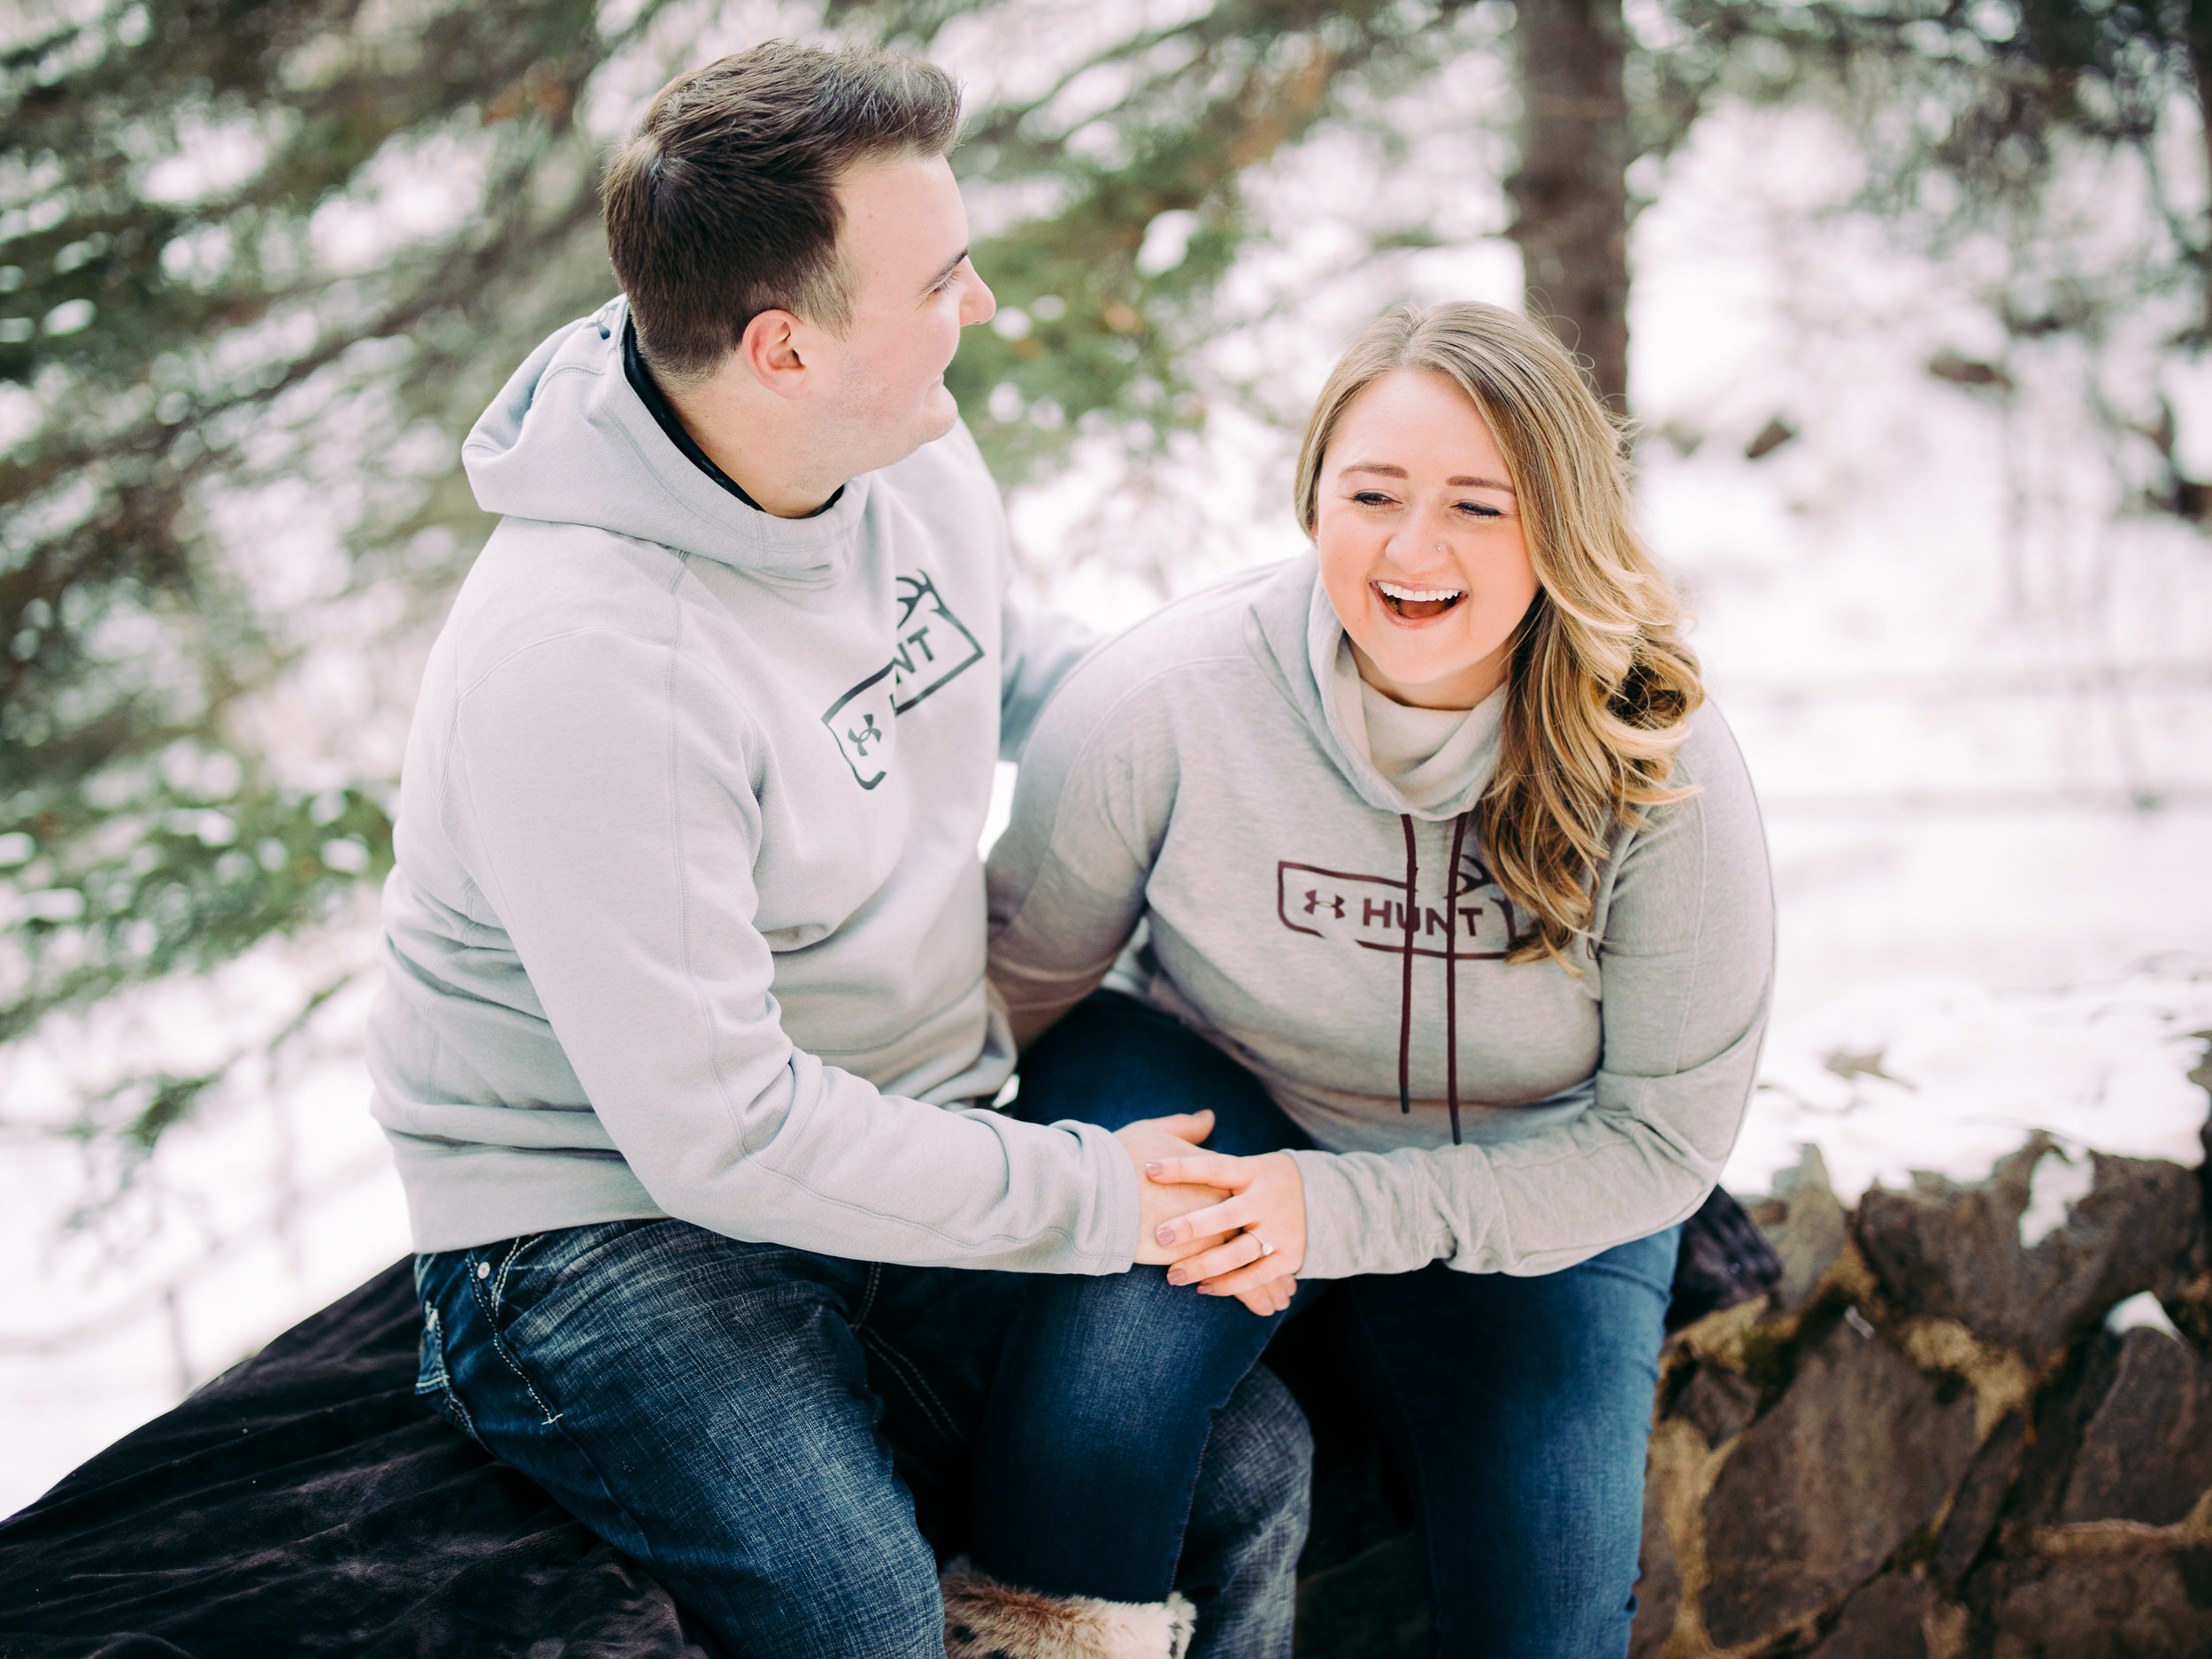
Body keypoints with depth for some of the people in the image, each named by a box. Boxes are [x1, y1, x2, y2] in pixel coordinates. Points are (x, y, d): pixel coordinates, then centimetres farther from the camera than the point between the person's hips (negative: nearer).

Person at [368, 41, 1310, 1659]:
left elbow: (997, 650, 21)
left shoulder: (910, 449, -3)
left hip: (911, 1133, 7)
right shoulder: (578, 669, -29)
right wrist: (1091, 1196, -19)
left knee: (1248, 1463, -6)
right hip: (610, 1210, -7)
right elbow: (721, 1135, -27)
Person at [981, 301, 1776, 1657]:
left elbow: (1667, 1139, -15)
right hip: (1210, 1111, 0)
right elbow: (1022, 974, -5)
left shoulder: (1661, 769, -19)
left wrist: (1345, 1211, -26)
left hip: (1534, 1189, 1)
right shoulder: (1166, 698, -21)